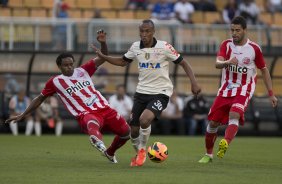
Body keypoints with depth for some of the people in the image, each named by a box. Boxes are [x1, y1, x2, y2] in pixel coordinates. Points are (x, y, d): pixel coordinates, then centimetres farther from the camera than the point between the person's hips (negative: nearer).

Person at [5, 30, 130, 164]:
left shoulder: (83, 71, 12)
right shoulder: (55, 82, 4)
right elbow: (40, 99, 15)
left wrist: (103, 43, -9)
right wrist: (23, 115, 15)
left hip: (104, 108, 6)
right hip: (86, 114, -6)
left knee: (126, 132, 13)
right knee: (93, 123, -43)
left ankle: (110, 153, 41)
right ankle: (98, 142, -79)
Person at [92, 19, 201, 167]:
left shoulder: (164, 47, -12)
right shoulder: (136, 47, 1)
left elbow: (183, 63, -5)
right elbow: (122, 62, 18)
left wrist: (193, 82, -16)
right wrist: (103, 56, 5)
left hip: (160, 93, -5)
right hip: (141, 92, 5)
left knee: (144, 119, -28)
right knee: (134, 130, 3)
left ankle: (142, 150, -1)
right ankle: (138, 155, 34)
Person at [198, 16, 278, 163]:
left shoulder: (254, 49, -5)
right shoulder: (226, 45, -2)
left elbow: (264, 70, 6)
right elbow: (217, 63, -18)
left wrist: (271, 94, 4)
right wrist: (228, 62, -42)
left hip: (244, 90, -3)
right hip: (225, 90, 3)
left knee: (234, 114, -31)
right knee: (213, 122, 1)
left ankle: (224, 145, -49)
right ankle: (208, 155, 22)